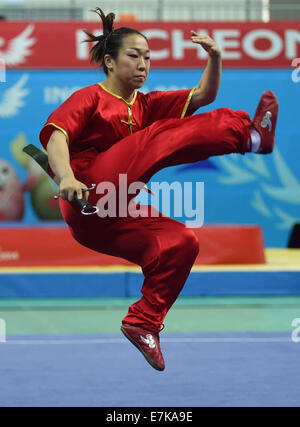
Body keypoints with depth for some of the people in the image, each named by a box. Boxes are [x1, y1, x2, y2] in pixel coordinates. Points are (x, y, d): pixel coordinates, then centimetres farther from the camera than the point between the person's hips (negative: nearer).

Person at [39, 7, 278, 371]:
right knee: (162, 135, -16)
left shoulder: (146, 105, 23)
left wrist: (215, 60, -4)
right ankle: (251, 134, -21)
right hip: (89, 189, -7)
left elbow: (203, 96, 15)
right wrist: (66, 178, -31)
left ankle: (143, 323, -6)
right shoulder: (89, 98, 5)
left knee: (181, 243, -11)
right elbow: (55, 134, -12)